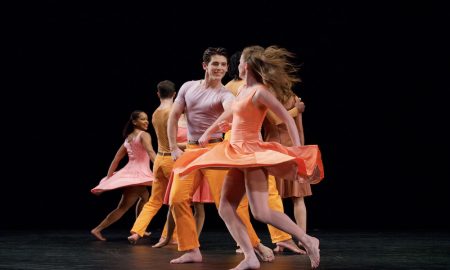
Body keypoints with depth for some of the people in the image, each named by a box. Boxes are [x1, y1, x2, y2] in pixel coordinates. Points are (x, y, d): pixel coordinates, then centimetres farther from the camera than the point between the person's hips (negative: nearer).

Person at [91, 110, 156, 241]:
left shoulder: (128, 138, 17)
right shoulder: (144, 135, -7)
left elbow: (116, 160, 14)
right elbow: (150, 152, -26)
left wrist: (108, 178, 13)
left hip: (129, 172, 9)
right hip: (137, 175, -9)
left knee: (145, 196, 27)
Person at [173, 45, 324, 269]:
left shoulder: (260, 91, -14)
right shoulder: (244, 90, 12)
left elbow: (288, 119, -17)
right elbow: (229, 114, 29)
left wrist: (298, 153, -23)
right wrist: (208, 132, 39)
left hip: (252, 153, -9)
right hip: (239, 155, 9)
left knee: (261, 213, -17)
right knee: (226, 209, 2)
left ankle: (308, 241, -7)